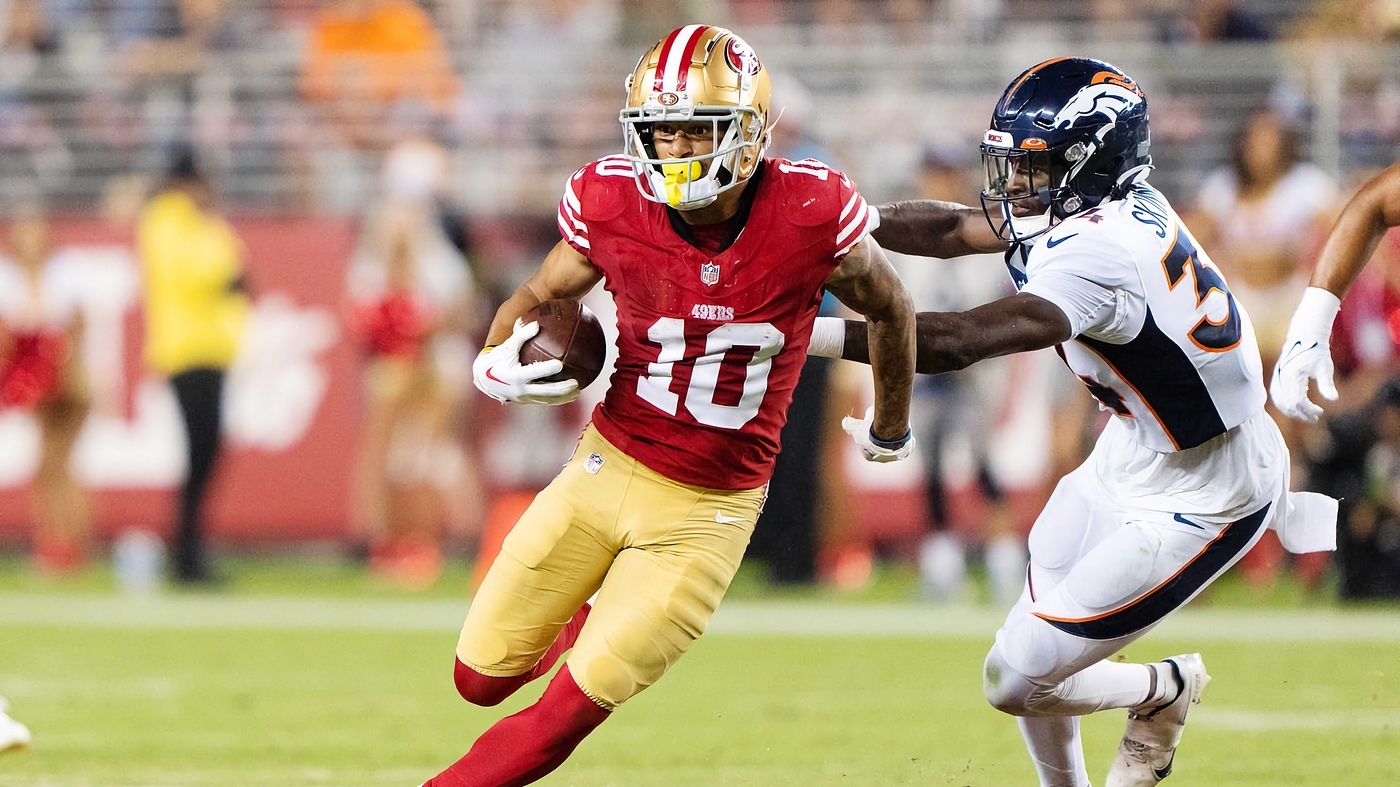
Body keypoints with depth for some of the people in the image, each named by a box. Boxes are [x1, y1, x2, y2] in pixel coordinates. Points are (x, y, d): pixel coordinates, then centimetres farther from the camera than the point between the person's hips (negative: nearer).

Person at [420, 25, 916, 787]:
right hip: (607, 468, 2)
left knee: (566, 714, -7)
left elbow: (889, 309, 2)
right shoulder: (612, 203, -13)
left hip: (707, 512, -2)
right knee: (483, 677, 7)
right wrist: (495, 365, -17)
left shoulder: (812, 215, -19)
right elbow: (537, 297, 6)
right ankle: (589, 622, 38)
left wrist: (890, 431, 18)